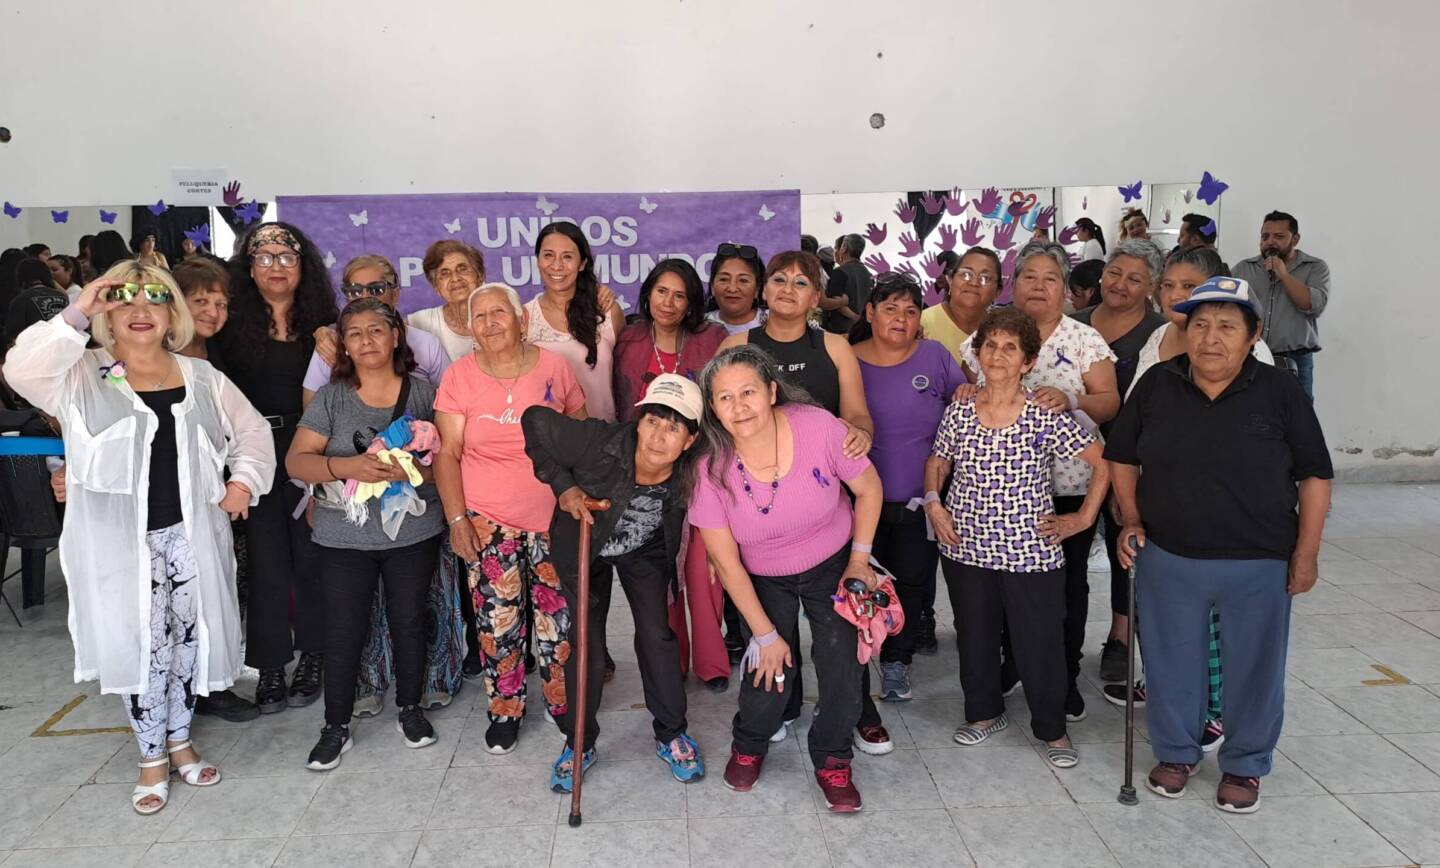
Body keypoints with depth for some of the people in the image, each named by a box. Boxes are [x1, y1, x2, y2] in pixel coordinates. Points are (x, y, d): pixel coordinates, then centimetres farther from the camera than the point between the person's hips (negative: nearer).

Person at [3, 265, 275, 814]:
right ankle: (152, 756, 23)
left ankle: (179, 740, 33)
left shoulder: (201, 378, 7)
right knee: (141, 645, 3)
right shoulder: (84, 377, -2)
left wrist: (244, 480, 1)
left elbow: (251, 429, 15)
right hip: (122, 540, -3)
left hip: (191, 532, 3)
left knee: (189, 639, 11)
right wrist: (76, 316, -22)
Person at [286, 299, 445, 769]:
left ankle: (409, 709, 31)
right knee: (343, 632, 4)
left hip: (413, 534, 0)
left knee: (409, 623, 11)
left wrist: (412, 470, -21)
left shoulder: (422, 393, 1)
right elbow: (296, 461, -4)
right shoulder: (331, 397, 1)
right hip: (345, 538, 0)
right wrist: (346, 467, -21)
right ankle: (336, 727, 21)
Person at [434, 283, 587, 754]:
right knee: (497, 621, 3)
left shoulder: (554, 367, 0)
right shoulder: (460, 376, -2)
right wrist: (457, 519, -7)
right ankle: (505, 710, 23)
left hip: (553, 516, 1)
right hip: (487, 520, -1)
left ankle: (563, 701, 27)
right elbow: (446, 453, -1)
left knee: (560, 615, 5)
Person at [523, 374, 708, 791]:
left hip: (646, 550, 2)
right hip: (584, 543, -1)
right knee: (586, 647, -1)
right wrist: (562, 485, -27)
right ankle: (579, 743, 21)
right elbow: (535, 422, -26)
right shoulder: (601, 443, -39)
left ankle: (672, 734, 23)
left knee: (657, 635, 0)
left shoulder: (690, 473, -30)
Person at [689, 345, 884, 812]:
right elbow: (727, 564, -14)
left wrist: (860, 558, -6)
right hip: (763, 579, 0)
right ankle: (748, 746, 25)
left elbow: (869, 488, -8)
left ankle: (832, 760, 19)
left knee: (841, 661, -6)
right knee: (772, 667, -7)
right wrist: (765, 634, -10)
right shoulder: (711, 468, -24)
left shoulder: (818, 427, -27)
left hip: (833, 564, 0)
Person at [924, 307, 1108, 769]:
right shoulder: (959, 413, -1)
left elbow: (1102, 463, -4)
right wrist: (933, 501, -2)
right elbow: (937, 461, 14)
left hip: (1031, 551, -3)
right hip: (966, 545, 3)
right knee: (975, 635, 16)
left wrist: (1083, 518, -5)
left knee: (1039, 641, 5)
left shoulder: (1046, 418, -11)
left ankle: (1053, 729, 27)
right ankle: (984, 712, 38)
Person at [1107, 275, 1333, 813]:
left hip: (1258, 566, -1)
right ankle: (1175, 752, 35)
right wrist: (1131, 520, 0)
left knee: (1253, 667, 12)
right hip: (1167, 560, 2)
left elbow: (1314, 477, -2)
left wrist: (1305, 555, -5)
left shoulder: (1279, 392, -7)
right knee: (1171, 662, 14)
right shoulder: (1156, 385, -2)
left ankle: (1243, 765, 33)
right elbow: (1122, 457, 9)